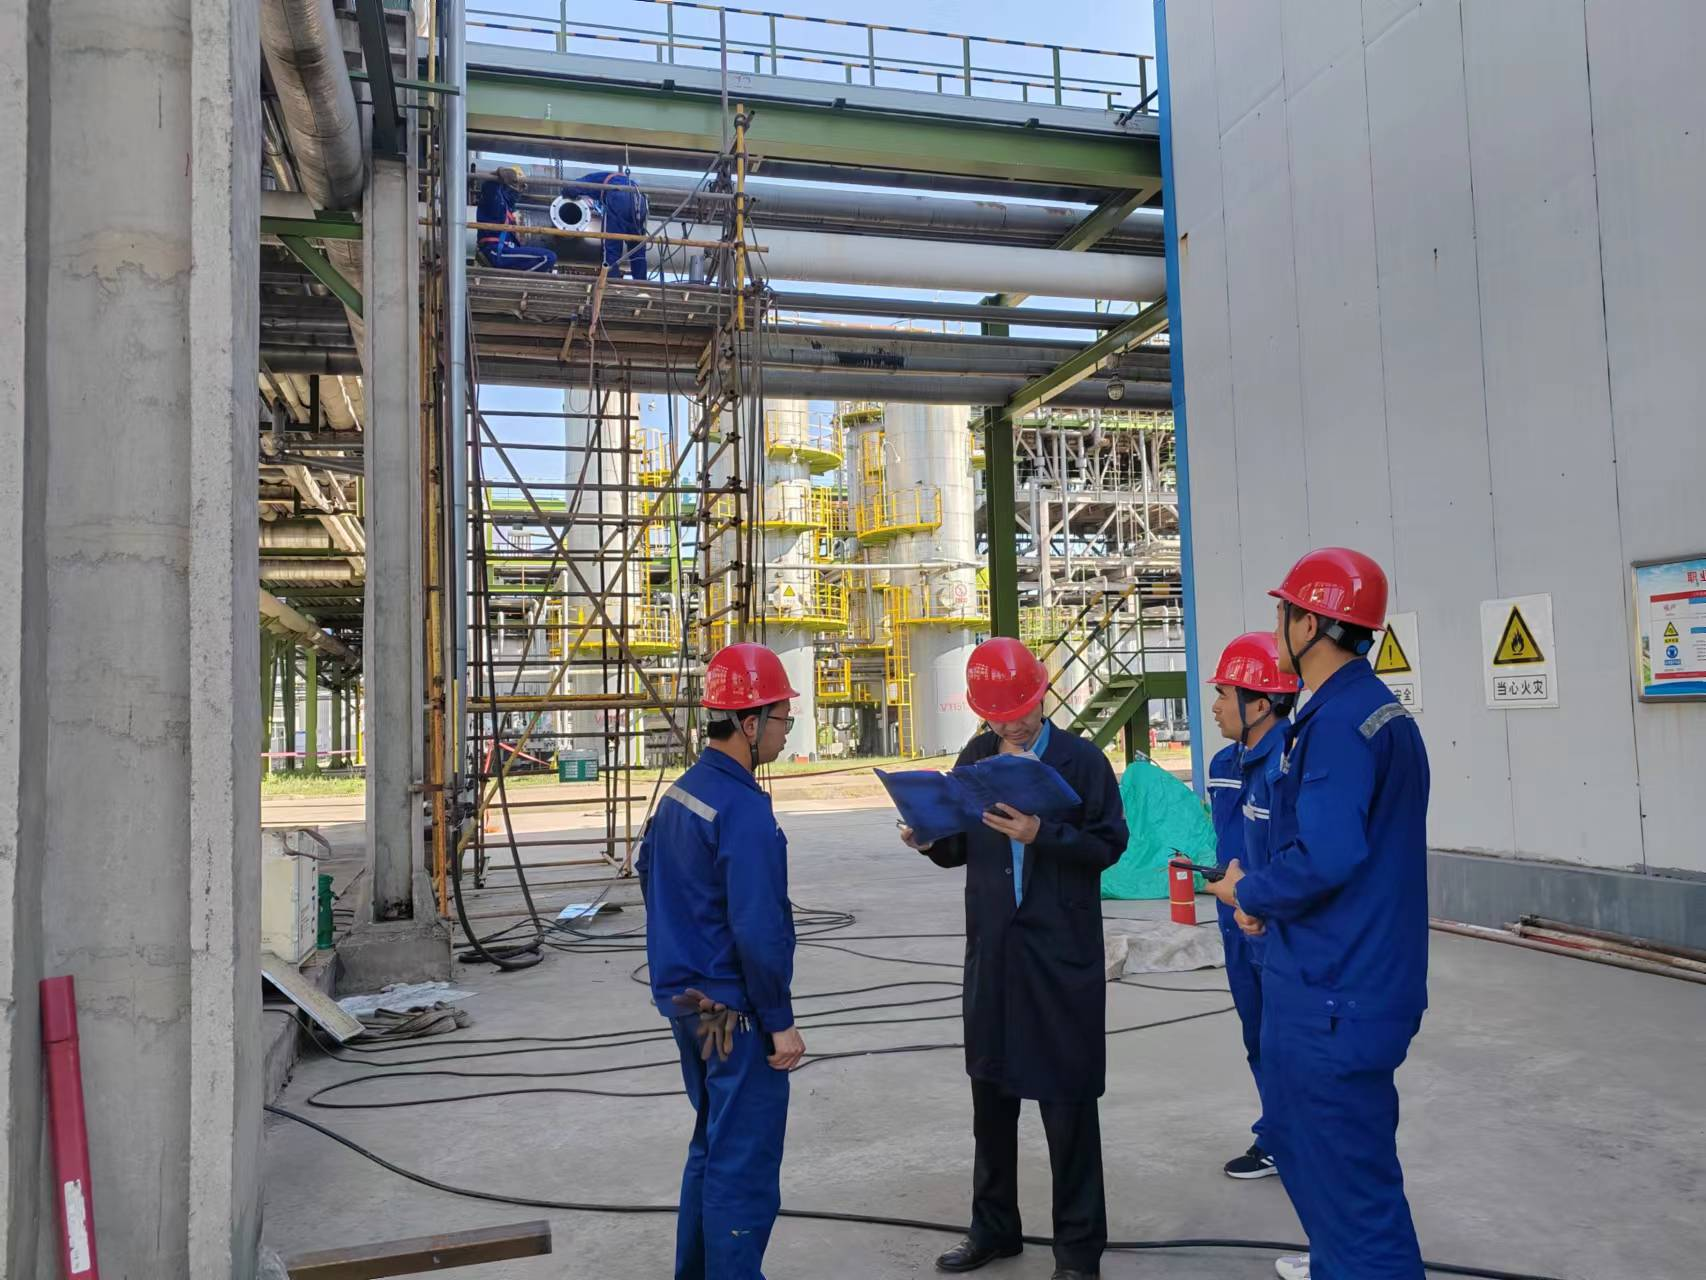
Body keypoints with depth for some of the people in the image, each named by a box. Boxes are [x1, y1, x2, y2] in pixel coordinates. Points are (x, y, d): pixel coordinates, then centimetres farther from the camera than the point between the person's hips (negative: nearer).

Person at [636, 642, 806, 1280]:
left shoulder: (678, 794, 6)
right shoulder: (745, 811, -23)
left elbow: (649, 877, 16)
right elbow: (758, 931, -25)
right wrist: (780, 1022, -16)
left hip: (683, 997, 10)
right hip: (733, 1012, -9)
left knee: (712, 1146, 23)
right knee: (744, 1166, 3)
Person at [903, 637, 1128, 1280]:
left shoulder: (1081, 760, -7)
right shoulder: (975, 758, 7)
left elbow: (1109, 844, -12)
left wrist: (1042, 834, -25)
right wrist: (933, 839, -8)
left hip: (1062, 954, -5)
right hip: (992, 949, 5)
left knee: (1068, 1104, 5)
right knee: (990, 1092, 17)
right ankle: (993, 1228, 34)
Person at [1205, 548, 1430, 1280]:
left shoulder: (1338, 720, -21)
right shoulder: (1381, 711, 11)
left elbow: (1324, 858, -29)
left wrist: (1248, 893, -10)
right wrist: (1264, 897, 6)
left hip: (1332, 987, -11)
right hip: (1349, 973, 11)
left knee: (1347, 1169, 2)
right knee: (1297, 1131, 26)